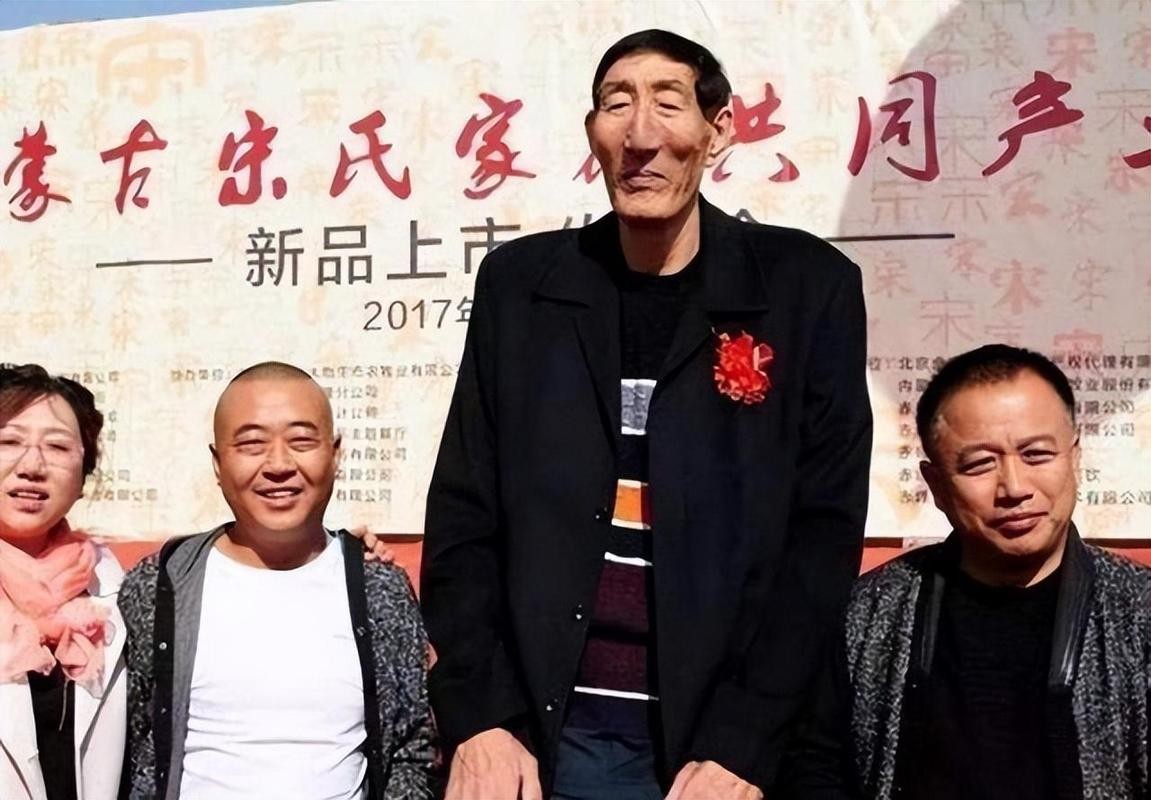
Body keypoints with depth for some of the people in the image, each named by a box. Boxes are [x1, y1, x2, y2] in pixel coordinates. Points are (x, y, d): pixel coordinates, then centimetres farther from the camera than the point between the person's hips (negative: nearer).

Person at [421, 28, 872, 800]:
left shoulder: (805, 287, -3)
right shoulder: (520, 283, 2)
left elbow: (824, 531, -6)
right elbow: (464, 515, 2)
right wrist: (478, 719, -7)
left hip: (733, 735, -1)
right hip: (557, 732, 2)